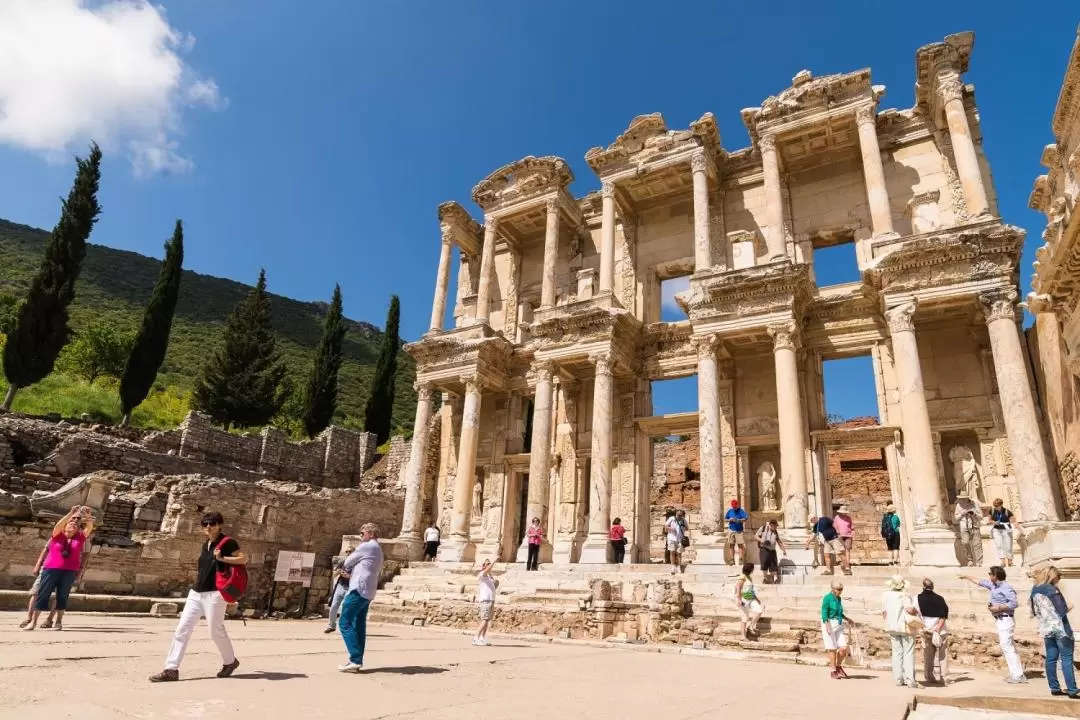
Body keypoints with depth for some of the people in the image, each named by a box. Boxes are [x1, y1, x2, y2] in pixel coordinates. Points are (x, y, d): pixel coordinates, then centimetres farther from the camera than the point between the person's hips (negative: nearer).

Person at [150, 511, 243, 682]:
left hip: (214, 594, -8)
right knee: (182, 629, 0)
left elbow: (244, 559, -15)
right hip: (195, 593, 8)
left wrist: (222, 558, -22)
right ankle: (171, 669, 2)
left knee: (216, 631, 0)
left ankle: (230, 661, 21)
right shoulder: (206, 545, 15)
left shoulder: (227, 542, -9)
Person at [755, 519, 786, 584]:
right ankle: (766, 577, -6)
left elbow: (779, 542, 20)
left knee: (774, 564, -1)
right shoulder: (763, 528, -1)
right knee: (765, 562, -16)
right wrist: (761, 540, -15)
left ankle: (775, 578, 7)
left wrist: (784, 550, 18)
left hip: (772, 550, 4)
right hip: (764, 549, -4)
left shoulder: (775, 532, 12)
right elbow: (756, 536, 2)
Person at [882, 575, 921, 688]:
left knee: (897, 652, 10)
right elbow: (909, 609, -27)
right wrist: (916, 611, -6)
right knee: (908, 653, 3)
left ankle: (898, 679, 10)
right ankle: (910, 680, -1)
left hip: (892, 627, 4)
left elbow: (884, 612, 6)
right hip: (905, 627, -4)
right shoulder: (904, 595, -13)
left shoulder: (886, 595, 1)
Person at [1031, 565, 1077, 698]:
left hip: (1046, 629, 6)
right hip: (1060, 628, -6)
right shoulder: (1052, 589, -13)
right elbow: (1062, 611, -14)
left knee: (1051, 659, 8)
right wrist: (1069, 607, 5)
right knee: (1066, 659, -2)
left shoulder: (1034, 591, 9)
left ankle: (1054, 688, 11)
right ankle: (1072, 690, -1)